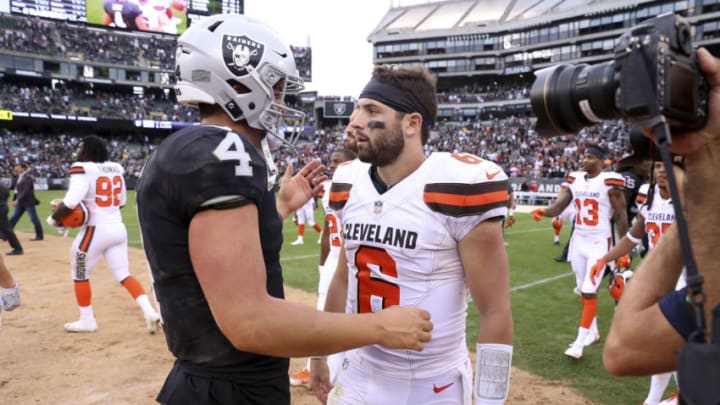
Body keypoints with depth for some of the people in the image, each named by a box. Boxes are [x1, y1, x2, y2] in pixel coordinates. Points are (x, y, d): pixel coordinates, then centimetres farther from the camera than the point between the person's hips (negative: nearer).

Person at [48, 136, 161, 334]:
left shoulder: (82, 170, -12)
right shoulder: (116, 169, 9)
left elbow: (71, 202, -22)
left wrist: (53, 218, -7)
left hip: (96, 230, -6)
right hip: (118, 228, 6)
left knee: (80, 274, 14)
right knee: (124, 275, 10)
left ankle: (87, 320, 21)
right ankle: (149, 311, -4)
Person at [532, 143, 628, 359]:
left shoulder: (609, 182, -11)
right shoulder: (574, 180, 4)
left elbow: (621, 217, -7)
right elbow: (558, 206, -4)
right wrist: (543, 211, -27)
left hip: (599, 242, -6)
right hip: (578, 240, 6)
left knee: (589, 291, -8)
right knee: (583, 290, 14)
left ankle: (579, 342, -4)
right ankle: (593, 331, 31)